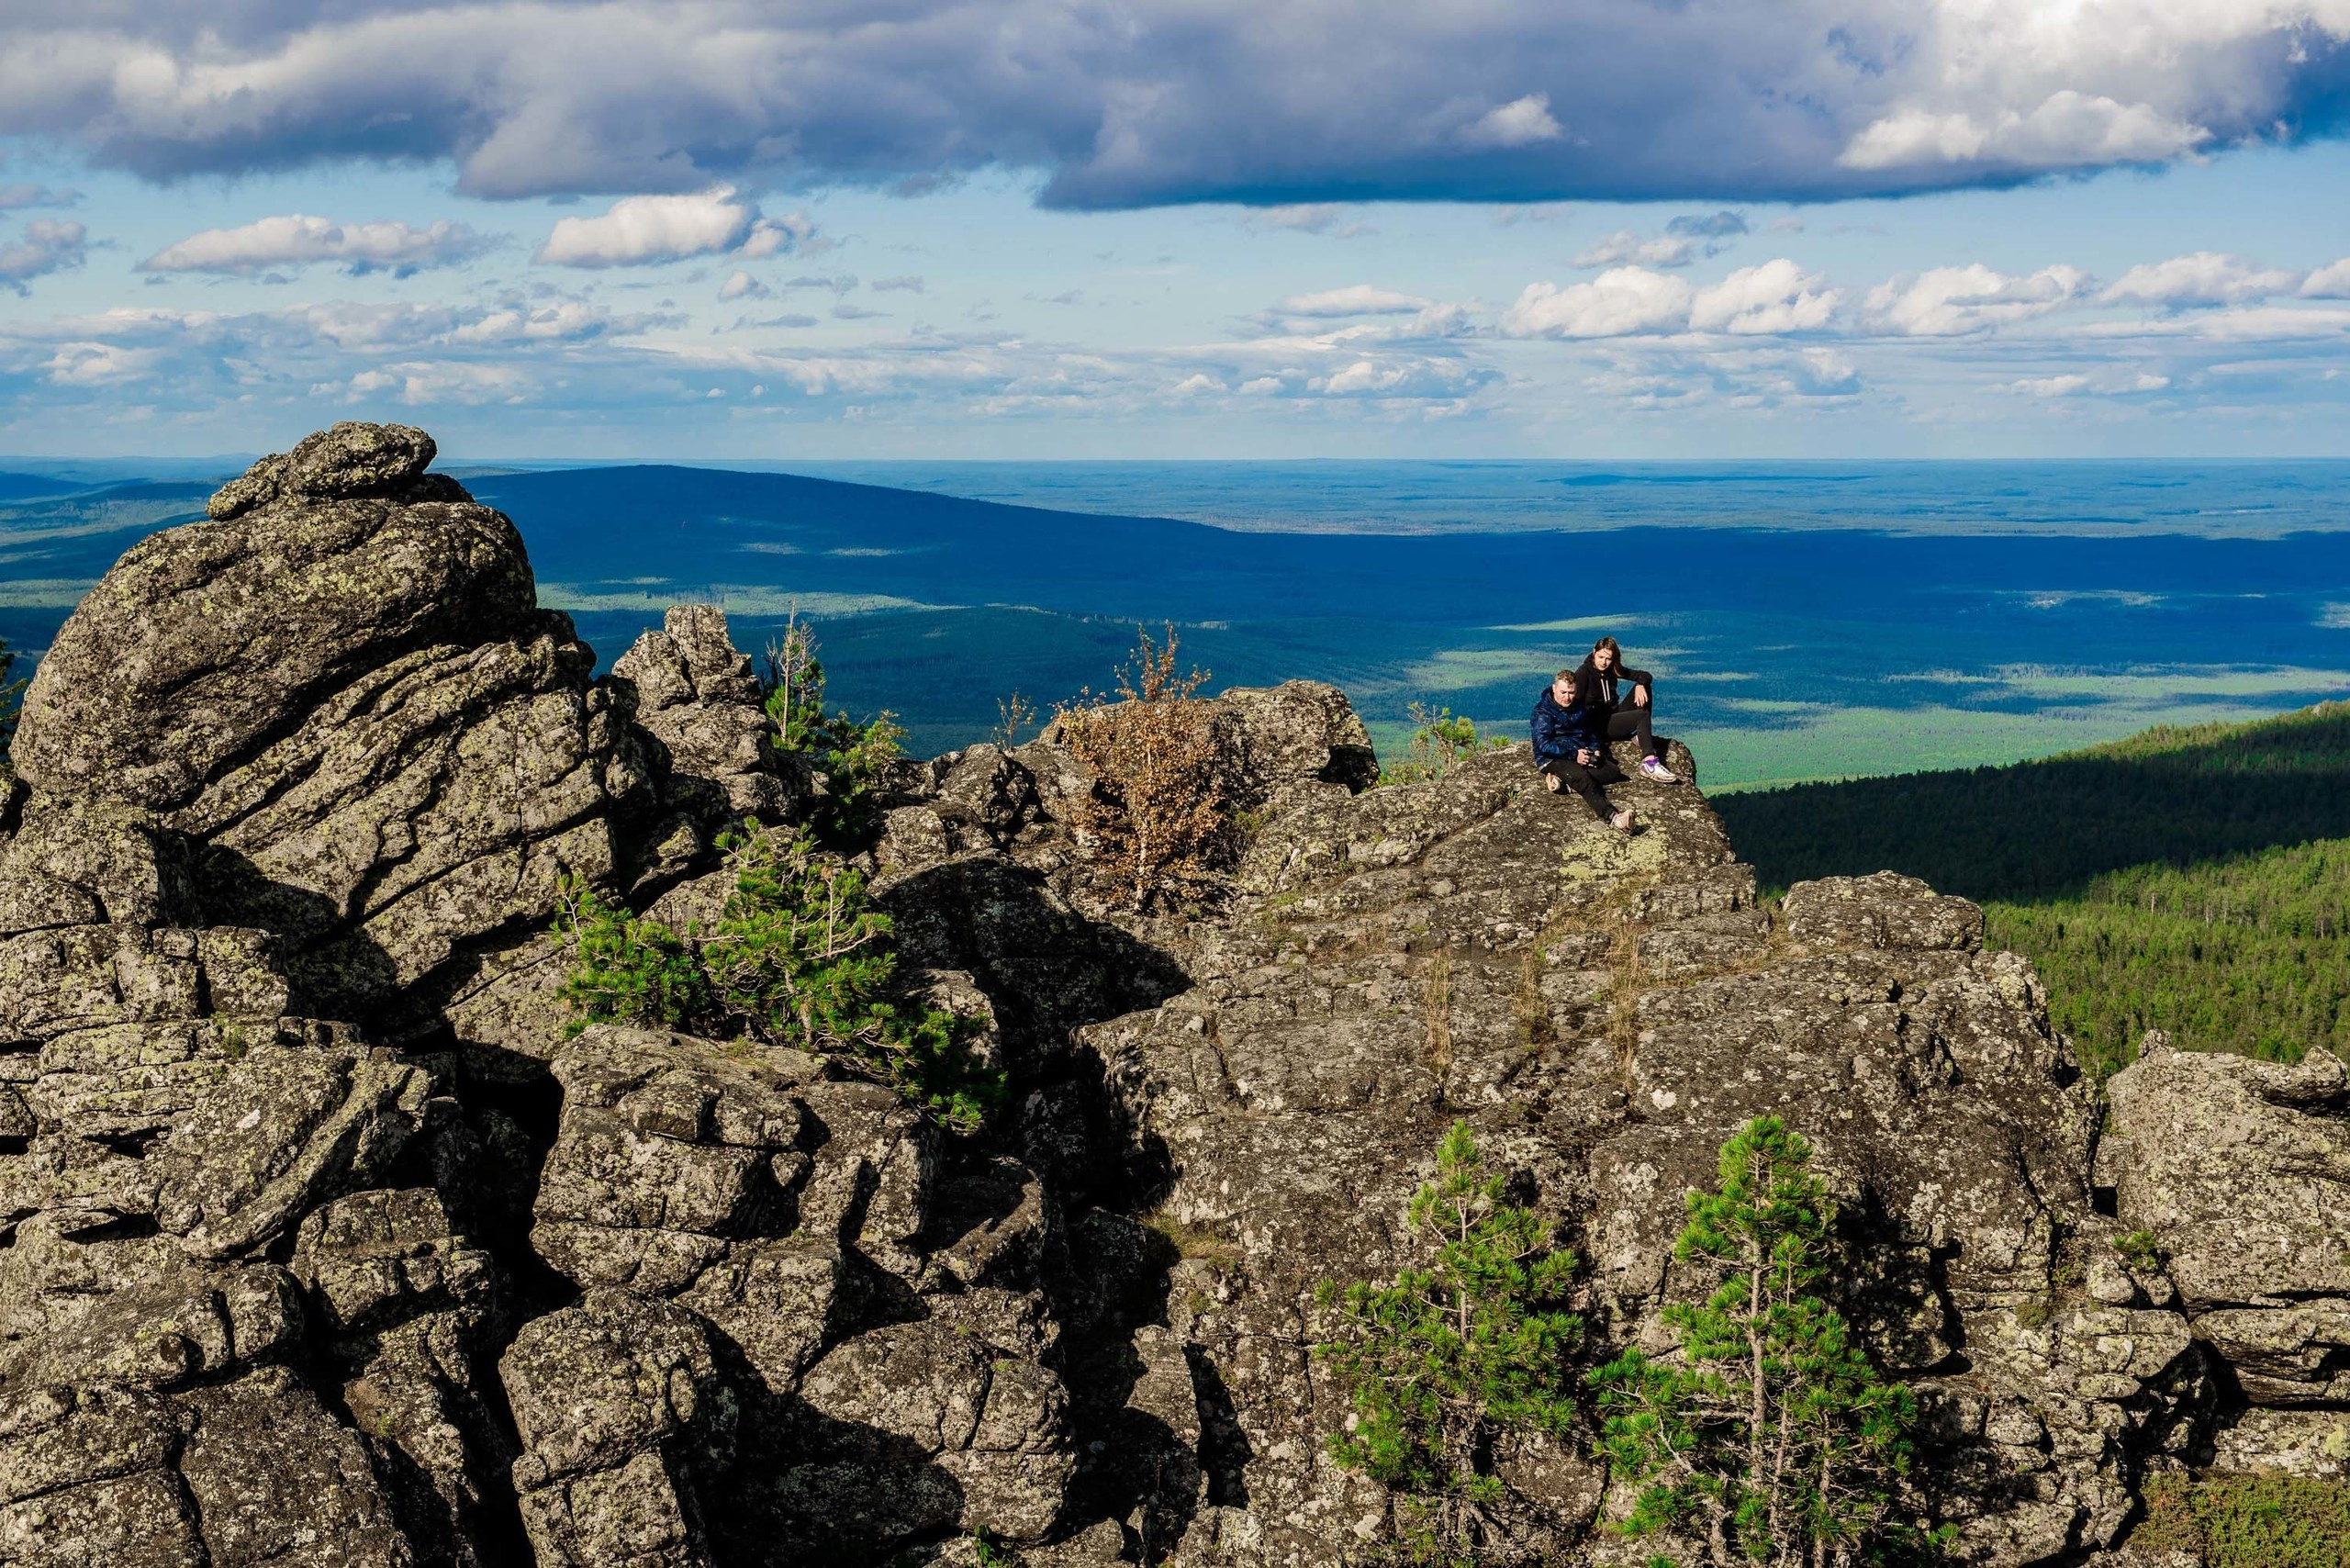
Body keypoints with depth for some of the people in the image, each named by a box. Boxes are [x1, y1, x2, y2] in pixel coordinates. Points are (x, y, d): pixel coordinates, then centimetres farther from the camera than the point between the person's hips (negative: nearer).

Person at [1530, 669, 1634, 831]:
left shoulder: (1579, 707, 10)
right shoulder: (1543, 711, -11)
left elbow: (1591, 732, 21)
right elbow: (1543, 744, -21)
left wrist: (1596, 750, -1)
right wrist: (1574, 754, -25)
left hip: (1580, 753, 7)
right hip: (1552, 759, -7)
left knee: (1612, 771, -15)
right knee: (1581, 777, -36)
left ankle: (1563, 781, -27)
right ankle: (1611, 817, -55)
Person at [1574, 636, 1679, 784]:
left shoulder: (1613, 669, 7)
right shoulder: (1583, 672, -13)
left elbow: (1645, 675, 7)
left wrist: (1640, 686, -17)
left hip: (1615, 715, 8)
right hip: (1597, 724, -8)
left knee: (1644, 685, -5)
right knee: (1642, 715, -28)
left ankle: (1641, 734, -11)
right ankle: (1649, 764, -39)